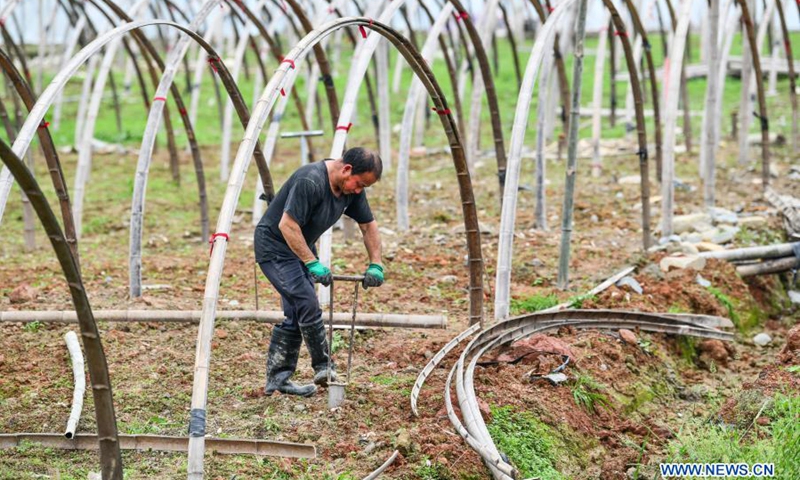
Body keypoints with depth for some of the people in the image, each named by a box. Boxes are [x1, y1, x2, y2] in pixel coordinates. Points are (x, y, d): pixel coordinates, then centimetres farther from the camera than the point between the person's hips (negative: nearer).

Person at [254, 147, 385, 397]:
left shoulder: (352, 188, -3)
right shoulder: (310, 181, -30)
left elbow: (368, 226, 7)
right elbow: (287, 226, -31)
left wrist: (376, 266, -2)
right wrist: (313, 264, -30)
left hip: (301, 246, 9)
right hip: (274, 245, -9)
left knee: (295, 314, 7)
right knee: (307, 304, -18)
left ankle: (277, 379, 14)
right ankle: (324, 368, -5)